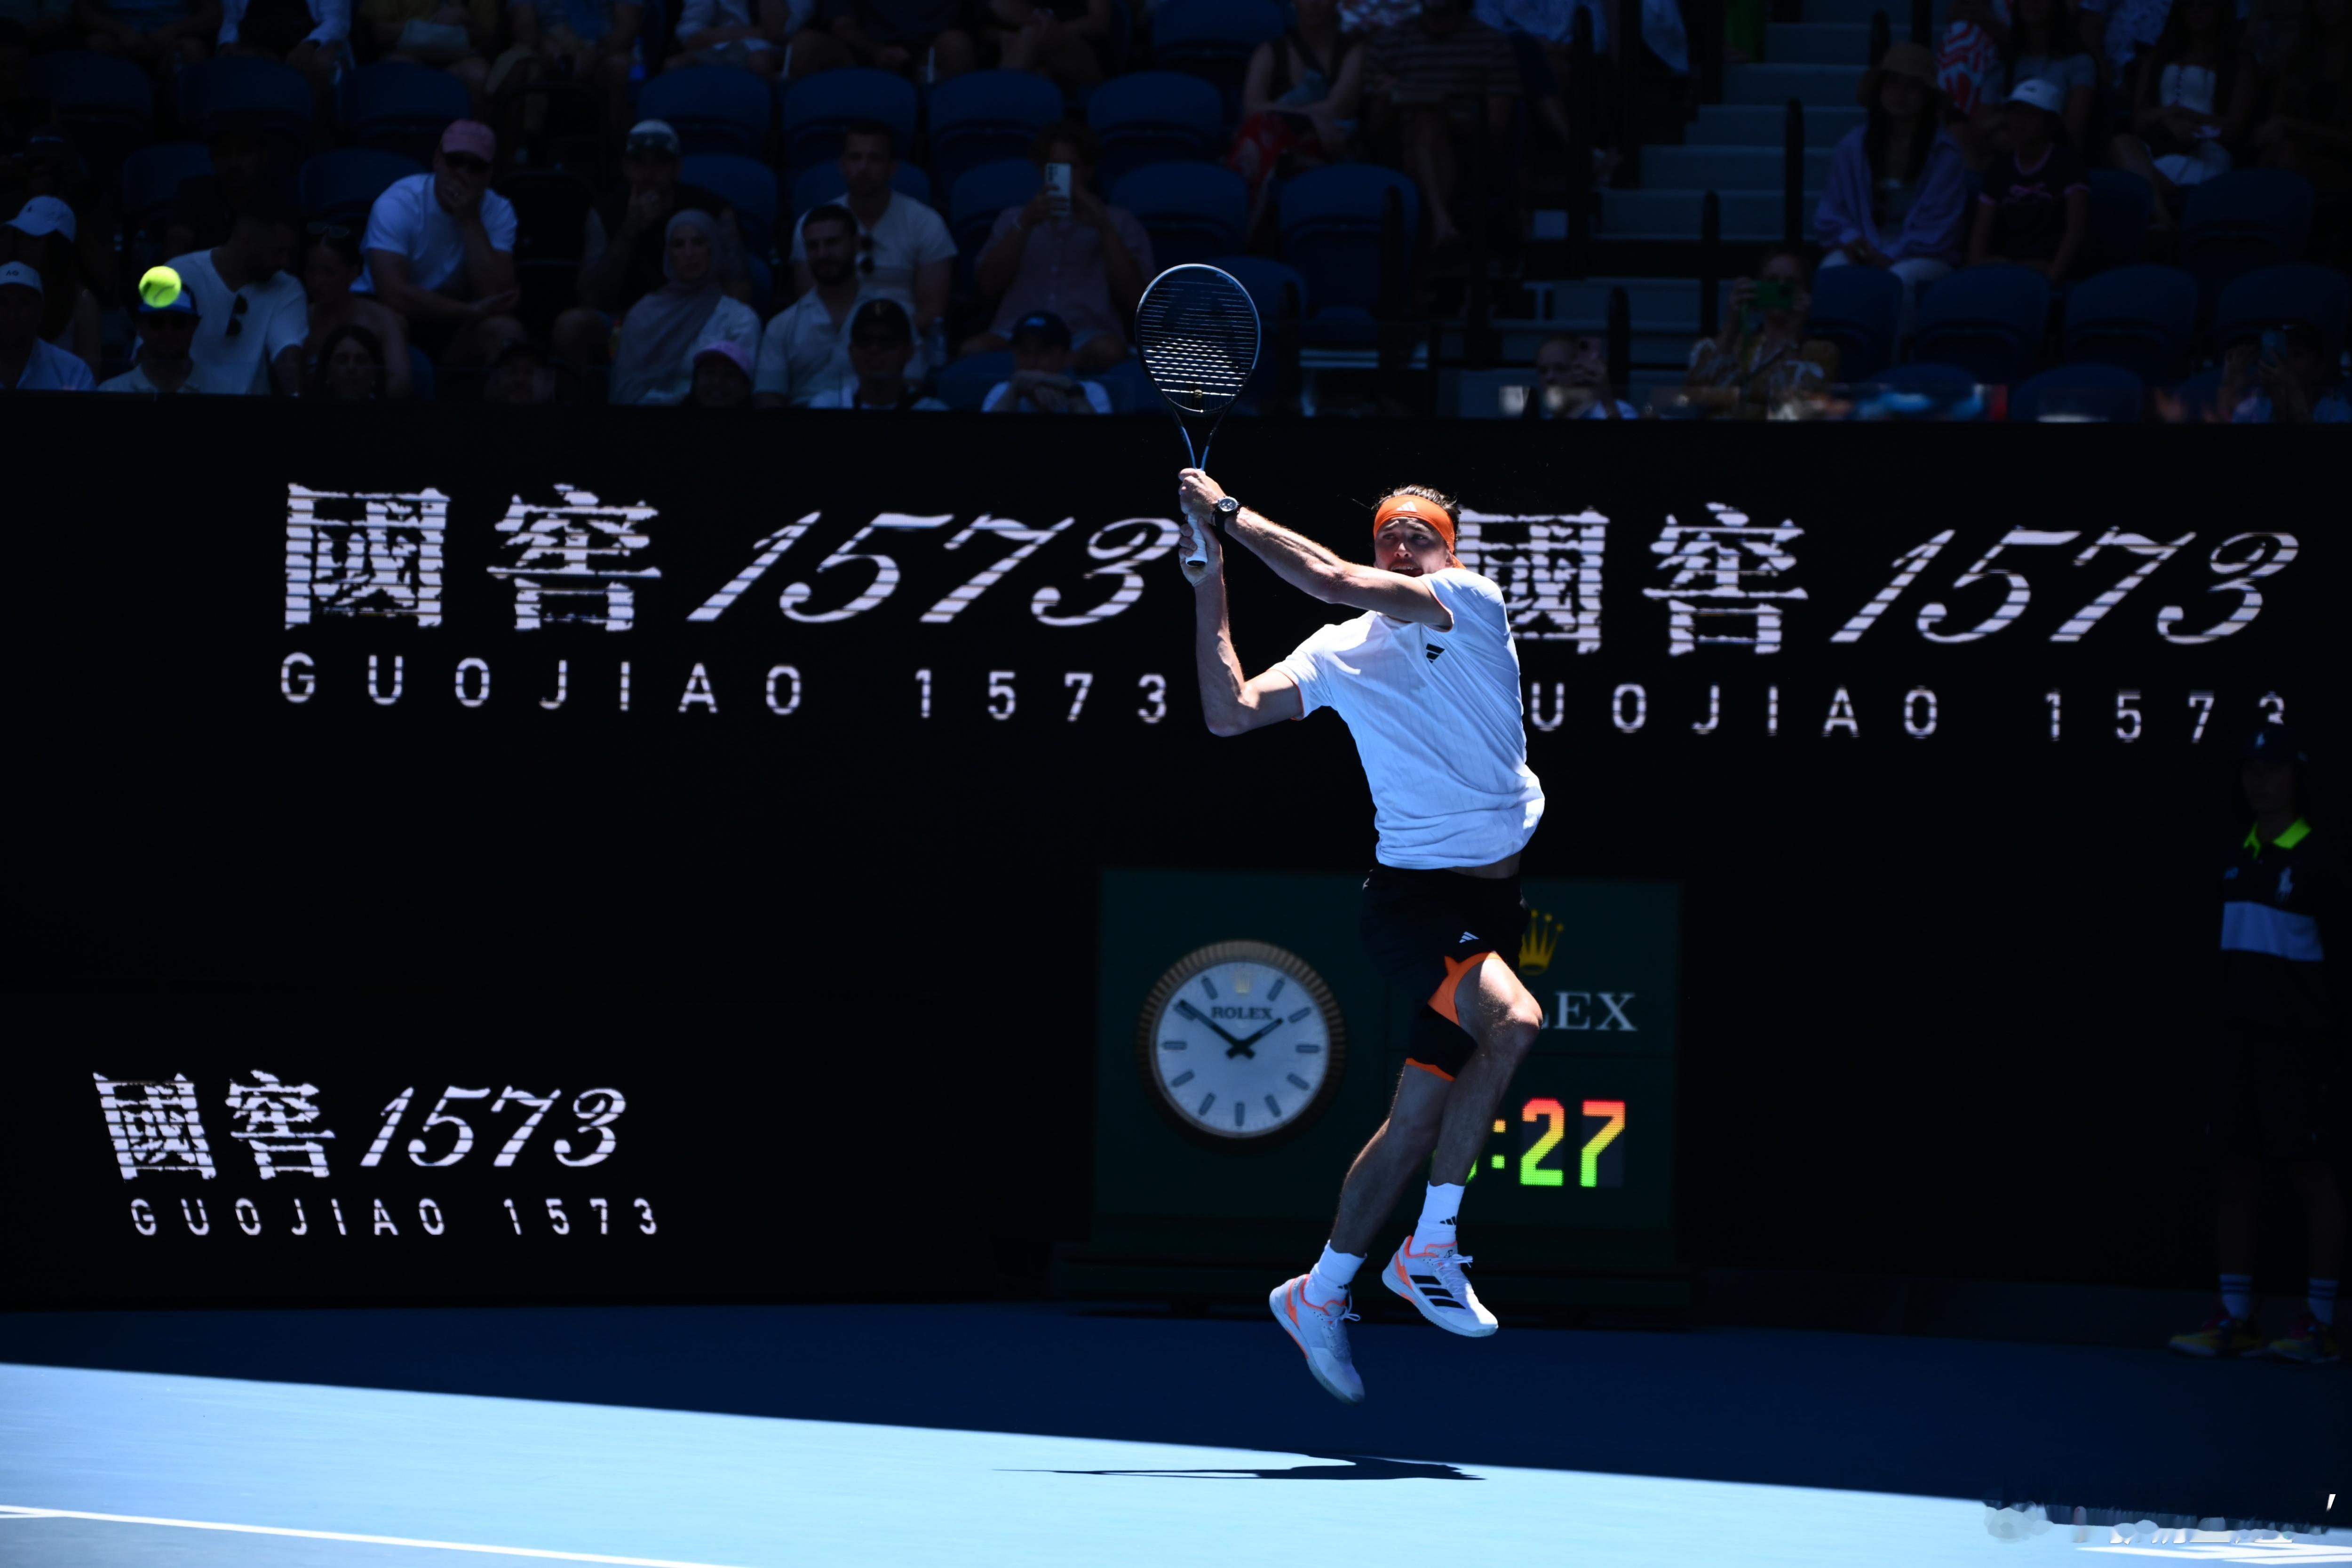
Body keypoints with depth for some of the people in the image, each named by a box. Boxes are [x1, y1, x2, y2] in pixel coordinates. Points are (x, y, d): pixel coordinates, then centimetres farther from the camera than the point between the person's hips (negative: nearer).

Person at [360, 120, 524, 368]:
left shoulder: (498, 212, -7)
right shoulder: (397, 204, -18)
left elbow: (496, 296, -20)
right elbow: (394, 294, -29)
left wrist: (471, 221, -23)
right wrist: (474, 311, -22)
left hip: (452, 323, 3)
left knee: (505, 330, -28)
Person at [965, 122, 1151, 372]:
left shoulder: (1119, 222, 19)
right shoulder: (1013, 219, 24)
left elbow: (1135, 300, 5)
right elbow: (988, 288, 8)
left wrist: (1105, 229, -2)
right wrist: (1024, 226, -3)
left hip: (1085, 339, -1)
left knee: (1108, 351, -39)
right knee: (973, 351, -34)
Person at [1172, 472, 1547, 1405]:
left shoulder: (1471, 602, -1)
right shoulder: (1340, 653, 4)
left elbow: (1332, 580, -13)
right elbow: (1229, 714, -2)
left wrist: (1229, 512, -9)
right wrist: (1209, 584, -3)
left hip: (1494, 898, 2)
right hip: (1412, 895, -2)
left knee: (1415, 1123, 7)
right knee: (1513, 1020, -30)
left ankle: (1317, 1296, 23)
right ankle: (1431, 1247, -21)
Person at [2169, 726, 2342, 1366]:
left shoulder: (2316, 860, -5)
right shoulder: (2237, 859, 12)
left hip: (2299, 1038, -6)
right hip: (2238, 1035, 6)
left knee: (2313, 1175, -3)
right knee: (2236, 1173, 5)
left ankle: (2322, 1325, 0)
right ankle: (2234, 1320, 8)